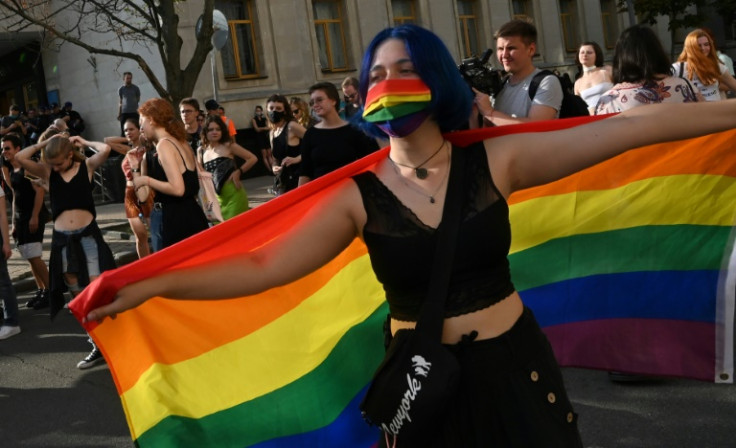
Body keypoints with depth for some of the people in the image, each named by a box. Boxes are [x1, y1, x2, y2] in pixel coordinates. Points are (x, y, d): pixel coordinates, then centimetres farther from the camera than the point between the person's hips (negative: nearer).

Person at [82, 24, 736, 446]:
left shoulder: (496, 160, -8)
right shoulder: (358, 196, -8)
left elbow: (627, 129, -9)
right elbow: (262, 267, -14)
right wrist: (151, 286, -22)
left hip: (514, 365, 0)